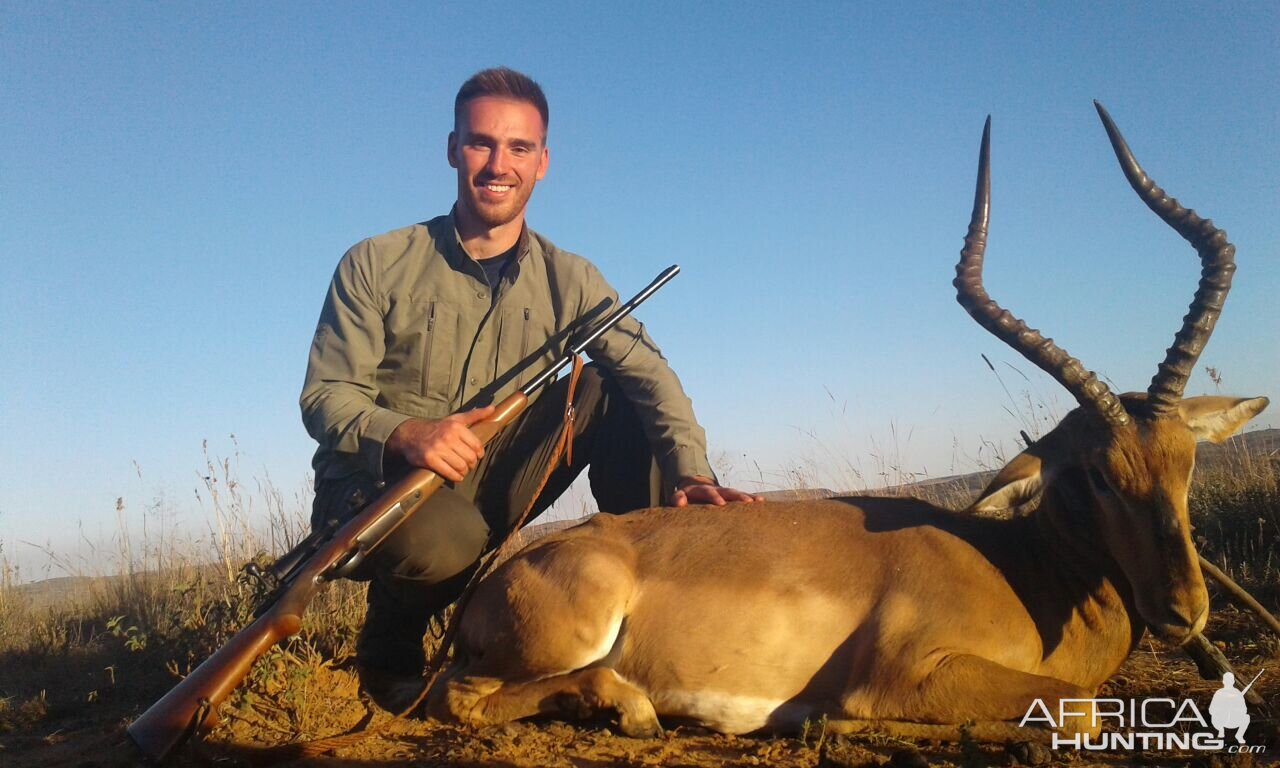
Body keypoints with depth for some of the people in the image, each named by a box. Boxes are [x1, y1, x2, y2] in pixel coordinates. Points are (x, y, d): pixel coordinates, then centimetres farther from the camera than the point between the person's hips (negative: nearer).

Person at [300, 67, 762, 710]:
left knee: (609, 389, -13)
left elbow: (648, 372, -15)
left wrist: (690, 471, -34)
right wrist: (402, 434, -34)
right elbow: (324, 395, -11)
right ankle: (390, 655, -3)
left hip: (485, 487, 3)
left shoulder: (568, 281, 0)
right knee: (443, 538, -38)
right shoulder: (377, 265, -6)